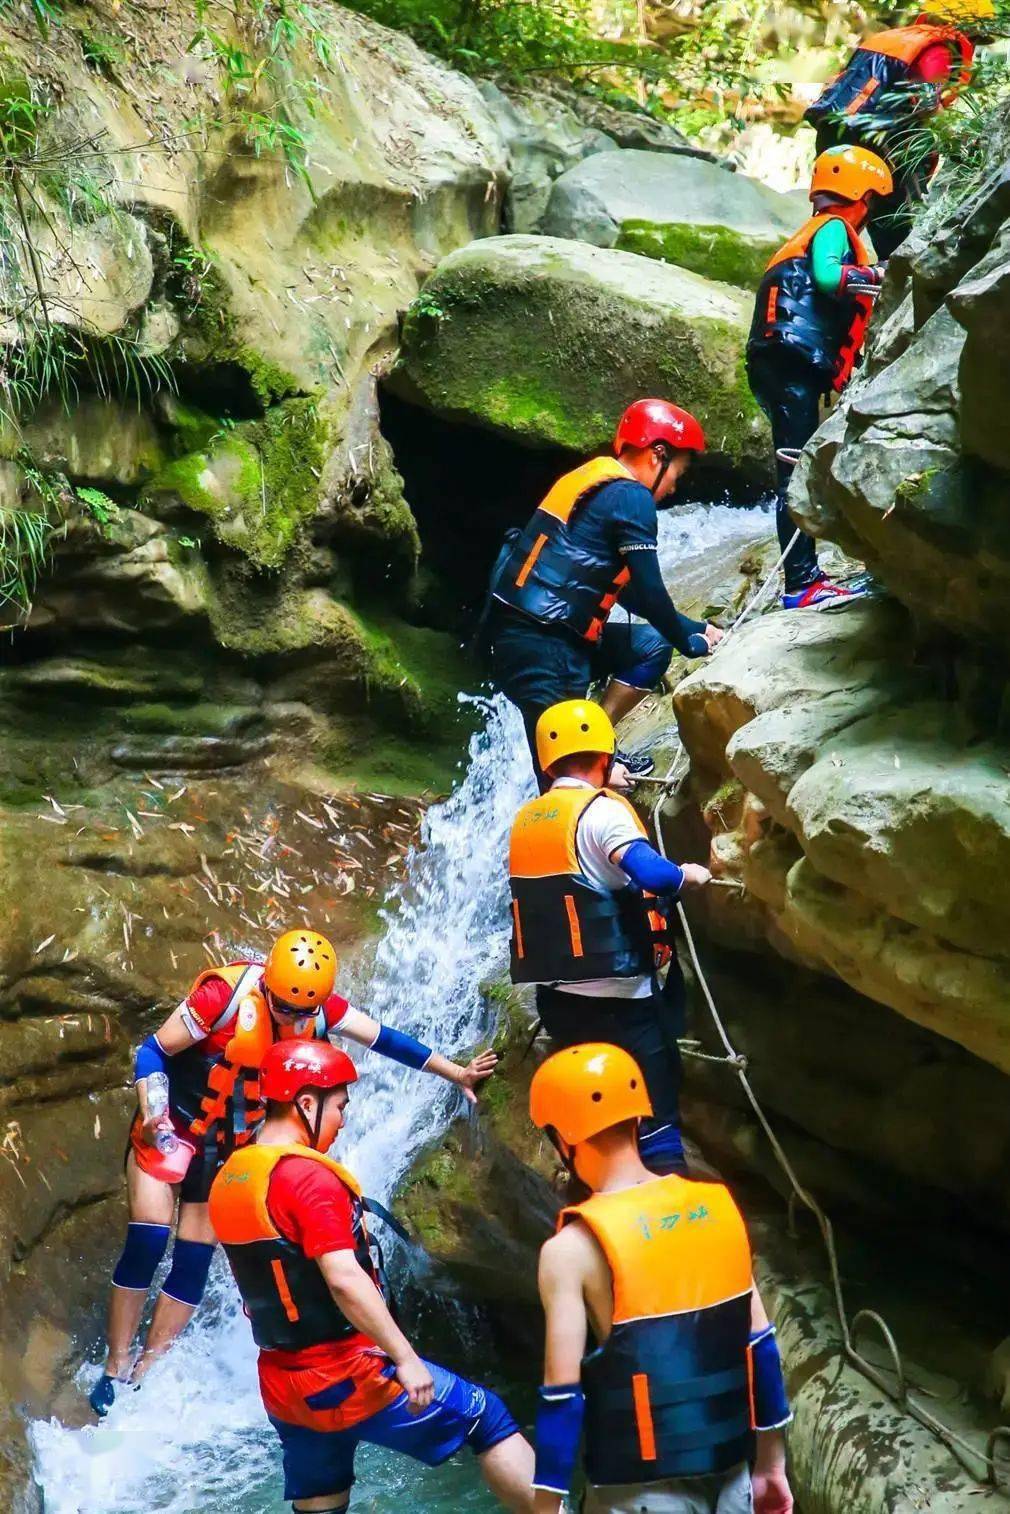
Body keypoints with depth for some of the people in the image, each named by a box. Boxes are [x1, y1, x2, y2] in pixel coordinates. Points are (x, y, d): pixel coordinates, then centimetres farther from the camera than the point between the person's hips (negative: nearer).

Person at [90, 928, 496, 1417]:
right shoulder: (224, 996, -27)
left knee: (194, 1260, 2)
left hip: (229, 1142, 5)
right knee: (147, 1243, -14)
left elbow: (385, 1038, 0)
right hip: (171, 1127, -5)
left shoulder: (321, 1007, -11)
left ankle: (146, 1375, 10)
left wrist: (456, 1073, 5)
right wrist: (151, 1110, -37)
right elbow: (154, 1051, -20)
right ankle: (115, 1370, -3)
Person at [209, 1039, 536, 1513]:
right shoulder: (307, 1176, -18)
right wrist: (406, 1360, -23)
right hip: (346, 1376, -8)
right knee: (487, 1418, 3)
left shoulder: (228, 1178, 7)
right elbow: (344, 1280, -25)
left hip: (283, 1385, 8)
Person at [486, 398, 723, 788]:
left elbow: (629, 591, 28)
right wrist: (688, 643, 9)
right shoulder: (631, 496, -8)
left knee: (651, 648, 21)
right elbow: (649, 592, -7)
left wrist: (694, 628, 29)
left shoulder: (595, 484, 21)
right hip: (544, 649, -9)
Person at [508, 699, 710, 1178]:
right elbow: (649, 873, -26)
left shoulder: (525, 820, 10)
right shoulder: (602, 811, -11)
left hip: (556, 993, 7)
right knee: (656, 1122, -5)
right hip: (616, 995, -7)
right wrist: (688, 875, -7)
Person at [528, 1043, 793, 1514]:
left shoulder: (572, 1249, -14)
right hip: (731, 1473, 5)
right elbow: (759, 1344, 6)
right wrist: (770, 1463, 15)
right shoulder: (717, 1205, 2)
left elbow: (563, 1391, -15)